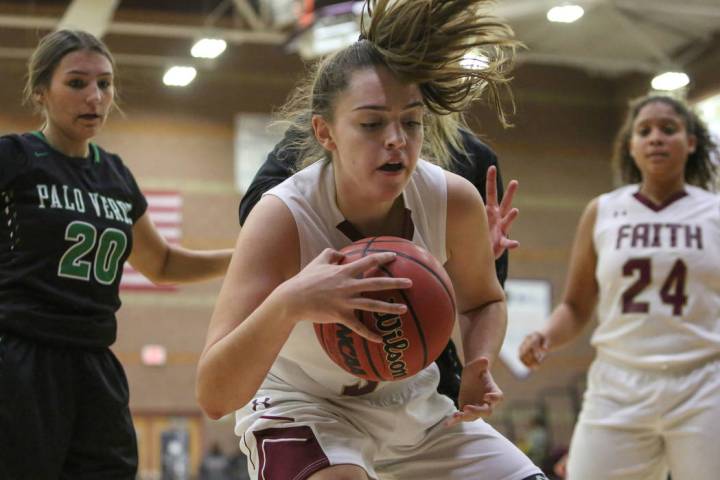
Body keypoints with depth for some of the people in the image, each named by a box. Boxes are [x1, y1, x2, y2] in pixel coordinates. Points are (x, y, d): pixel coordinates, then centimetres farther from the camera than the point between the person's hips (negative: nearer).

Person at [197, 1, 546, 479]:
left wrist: (478, 367, -17)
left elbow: (484, 301, 6)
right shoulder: (283, 217, -28)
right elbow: (214, 397, -34)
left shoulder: (454, 201, -18)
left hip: (413, 404, 5)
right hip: (302, 408, -5)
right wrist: (287, 304, -52)